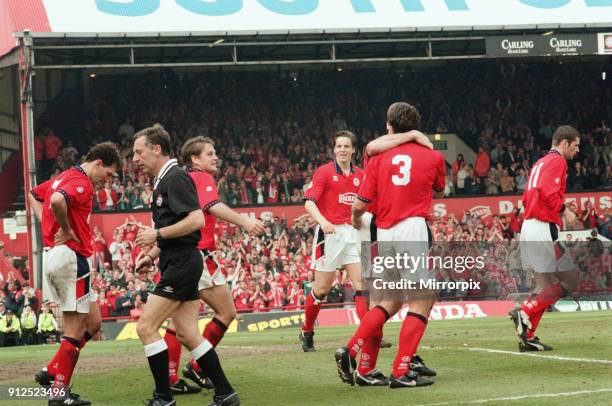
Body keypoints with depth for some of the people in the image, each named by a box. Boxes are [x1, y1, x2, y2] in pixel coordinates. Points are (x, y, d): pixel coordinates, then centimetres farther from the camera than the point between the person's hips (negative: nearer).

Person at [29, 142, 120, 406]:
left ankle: (51, 372, 14)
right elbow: (57, 201, -35)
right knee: (76, 330, -3)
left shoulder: (64, 177, 16)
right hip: (71, 256, -10)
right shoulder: (82, 183, -14)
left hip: (53, 254, 10)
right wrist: (66, 230, -19)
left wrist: (48, 225, 18)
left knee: (92, 323, 15)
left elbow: (33, 195, 31)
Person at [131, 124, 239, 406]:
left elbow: (196, 220, -22)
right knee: (187, 334, 10)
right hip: (178, 263, 10)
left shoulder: (176, 178, -13)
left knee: (146, 327, -9)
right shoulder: (163, 181, 18)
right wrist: (152, 255, 15)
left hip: (181, 264, -10)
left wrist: (157, 235, -18)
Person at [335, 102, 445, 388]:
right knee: (422, 300, 0)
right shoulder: (433, 157, 5)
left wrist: (356, 221, 25)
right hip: (412, 229, -4)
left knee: (391, 301, 18)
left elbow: (359, 205, 3)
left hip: (384, 233, 4)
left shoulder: (379, 158, 7)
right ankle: (401, 372, -7)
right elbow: (438, 192, 25)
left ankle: (350, 351, 7)